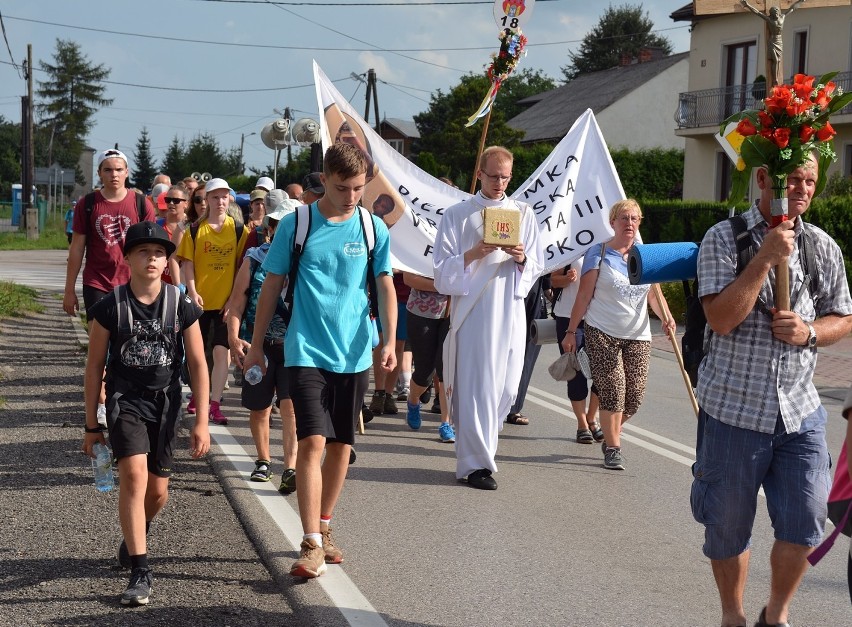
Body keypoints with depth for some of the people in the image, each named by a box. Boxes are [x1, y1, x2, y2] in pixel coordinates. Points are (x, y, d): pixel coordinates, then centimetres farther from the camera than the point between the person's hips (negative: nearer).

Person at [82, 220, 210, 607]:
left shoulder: (181, 307, -4)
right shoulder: (110, 307, -7)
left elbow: (198, 364, 1)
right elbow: (94, 366, 1)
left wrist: (201, 422, -3)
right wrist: (91, 425, 3)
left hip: (165, 401, 2)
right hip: (125, 399, -2)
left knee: (158, 492, 8)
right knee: (134, 474, -22)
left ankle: (134, 538, 42)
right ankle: (140, 571, -18)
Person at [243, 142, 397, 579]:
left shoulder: (373, 228, 3)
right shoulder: (296, 225, -3)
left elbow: (385, 286, 8)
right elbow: (272, 285, 3)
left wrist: (390, 339, -5)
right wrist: (256, 345, 6)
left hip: (355, 355, 3)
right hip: (307, 352, -3)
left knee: (340, 445, 11)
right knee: (312, 441, -13)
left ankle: (323, 529, 28)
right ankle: (312, 547, -13)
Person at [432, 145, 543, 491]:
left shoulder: (524, 213, 13)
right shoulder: (457, 215, 4)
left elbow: (536, 268, 14)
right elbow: (443, 270, 0)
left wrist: (521, 259, -9)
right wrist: (472, 255, -17)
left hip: (511, 311, 4)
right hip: (473, 312, -4)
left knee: (507, 387, 6)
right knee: (477, 387, -7)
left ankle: (480, 441, 27)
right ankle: (476, 463, -2)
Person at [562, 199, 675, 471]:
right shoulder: (598, 254, -1)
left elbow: (655, 295, 9)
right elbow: (584, 295, -1)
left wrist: (667, 317, -11)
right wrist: (571, 331, -4)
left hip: (638, 337, 4)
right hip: (602, 334, -4)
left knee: (634, 397, 1)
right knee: (613, 390, -11)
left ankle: (610, 435, 27)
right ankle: (613, 448, 2)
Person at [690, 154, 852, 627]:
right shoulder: (724, 239, -7)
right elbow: (722, 318, -18)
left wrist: (809, 331, -8)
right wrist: (766, 257, -22)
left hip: (800, 410, 3)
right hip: (734, 407, -3)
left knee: (805, 523, 2)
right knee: (728, 523, 9)